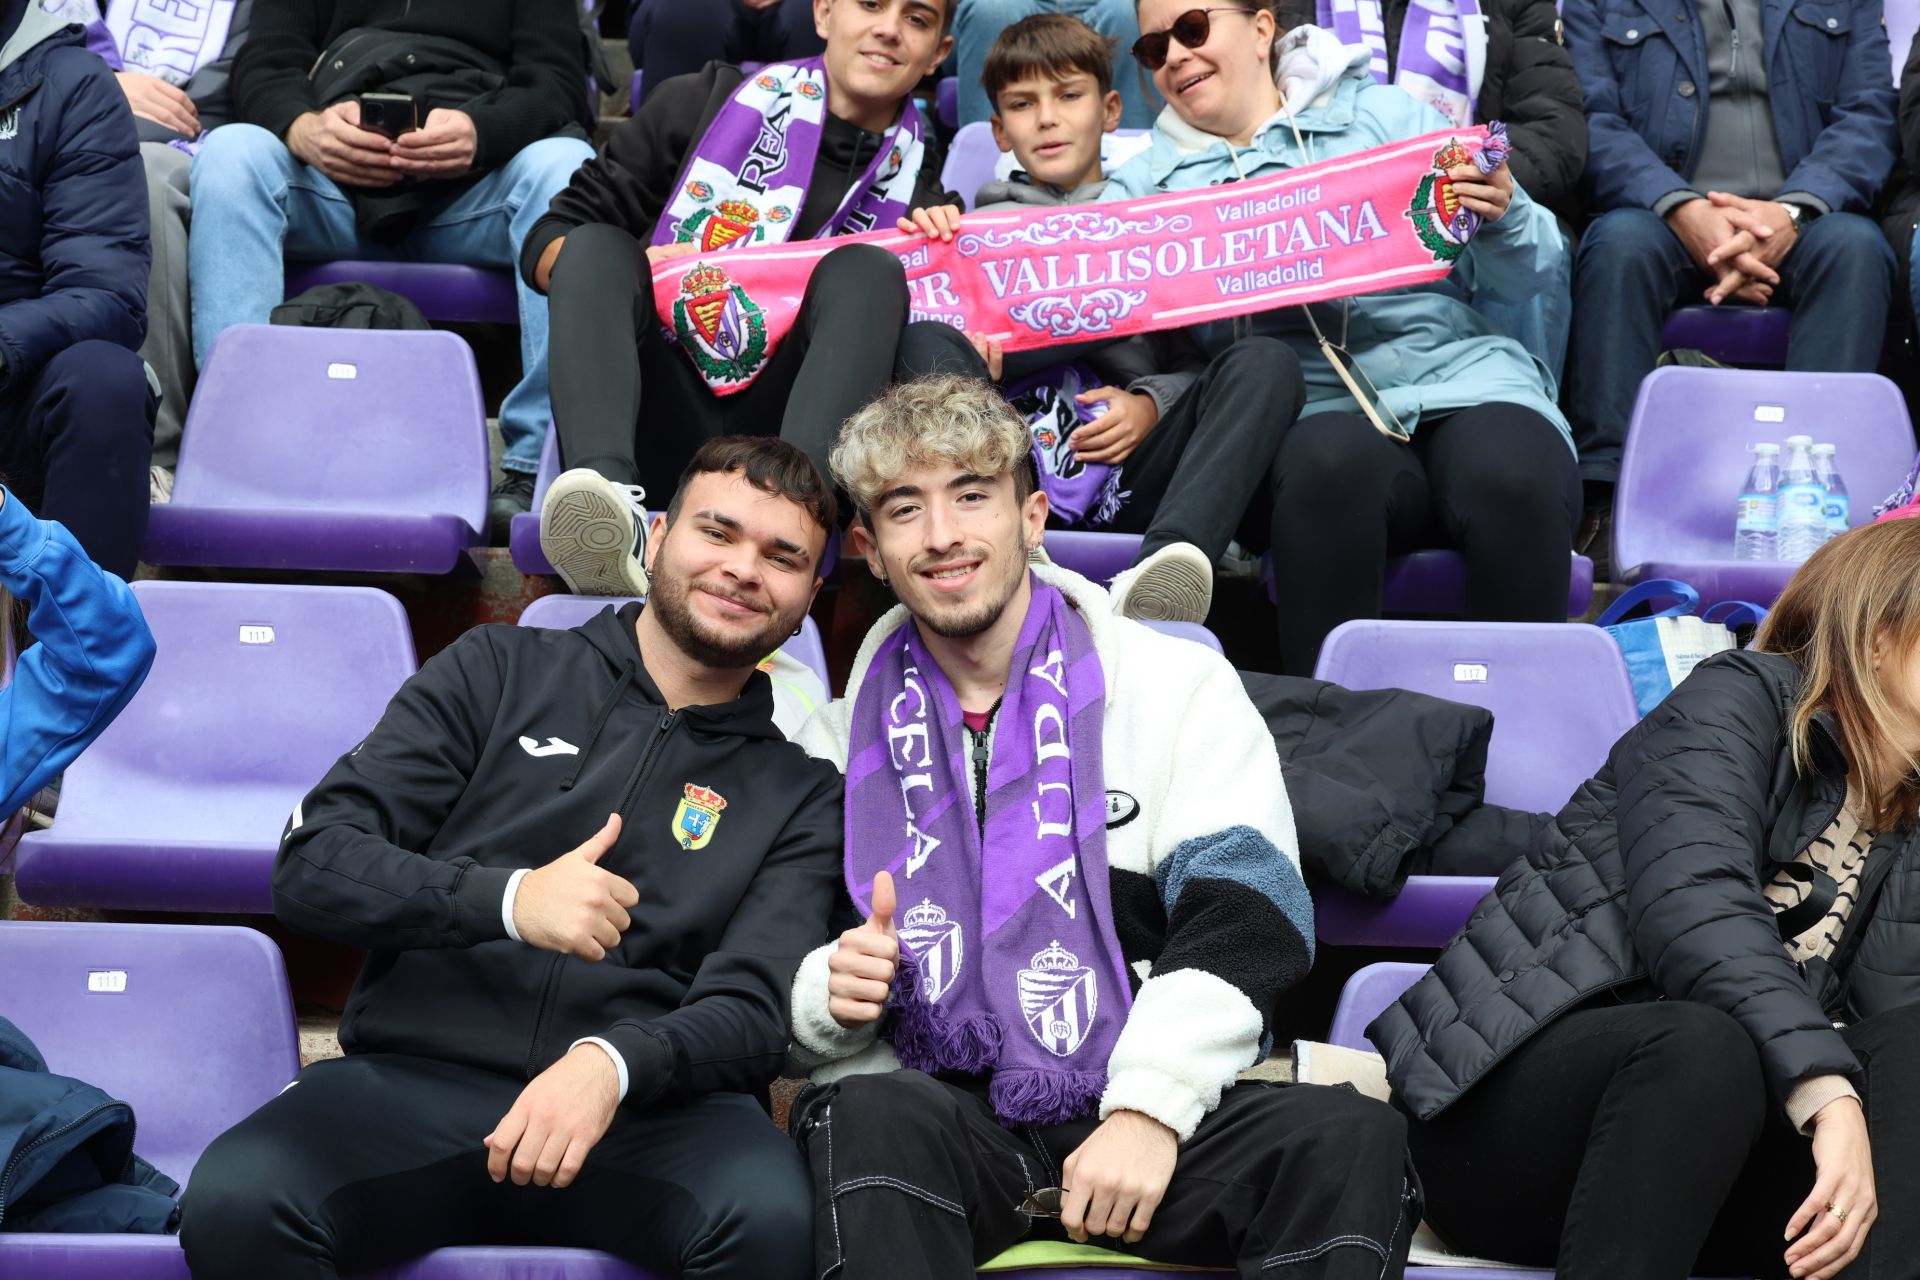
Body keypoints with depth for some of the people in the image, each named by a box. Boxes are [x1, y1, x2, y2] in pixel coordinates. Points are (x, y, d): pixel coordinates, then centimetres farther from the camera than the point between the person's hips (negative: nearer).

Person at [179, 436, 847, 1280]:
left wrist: (613, 1065, -22)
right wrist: (507, 900, -13)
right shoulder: (501, 673, 13)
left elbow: (753, 1017, 0)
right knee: (233, 1202, -31)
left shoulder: (800, 793, 13)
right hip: (413, 1080, 0)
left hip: (645, 1108, 0)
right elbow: (312, 865, 5)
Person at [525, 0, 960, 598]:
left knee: (867, 269, -19)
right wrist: (636, 278, -10)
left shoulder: (919, 186, 16)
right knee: (598, 246, -21)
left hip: (784, 431, 0)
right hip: (658, 429, 0)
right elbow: (550, 241, 10)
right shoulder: (709, 102, 12)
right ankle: (608, 498, -48)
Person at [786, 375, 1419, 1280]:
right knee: (871, 1120, -36)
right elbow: (789, 1002, 16)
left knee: (1350, 1137, -29)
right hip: (935, 1112, 0)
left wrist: (1150, 1106, -16)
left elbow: (1242, 925, -2)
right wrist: (830, 995, -9)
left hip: (1151, 1120, 0)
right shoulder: (837, 739, 17)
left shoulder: (1181, 688, 10)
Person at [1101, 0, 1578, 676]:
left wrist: (1502, 214, -6)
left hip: (1457, 373, 1)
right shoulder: (1151, 181, 21)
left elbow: (1517, 277, 16)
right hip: (1314, 406, 0)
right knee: (1330, 460, -37)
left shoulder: (1381, 114, 17)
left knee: (1512, 477, -33)